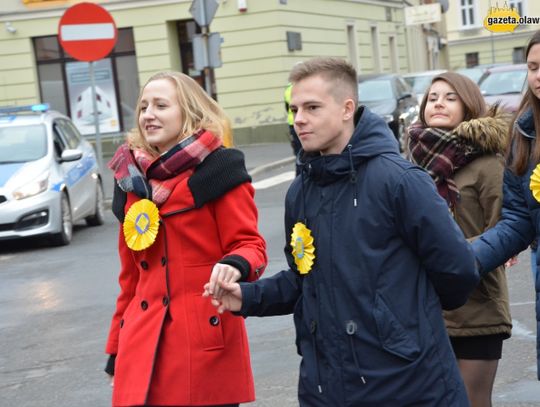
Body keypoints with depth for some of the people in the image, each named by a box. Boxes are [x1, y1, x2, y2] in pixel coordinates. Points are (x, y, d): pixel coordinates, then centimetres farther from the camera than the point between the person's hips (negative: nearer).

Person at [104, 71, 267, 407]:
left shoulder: (218, 169, -3)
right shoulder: (133, 180, 13)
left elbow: (249, 244, -5)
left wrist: (235, 265, -29)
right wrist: (118, 347, 18)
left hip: (206, 341, -5)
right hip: (144, 345, 5)